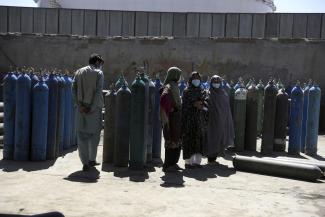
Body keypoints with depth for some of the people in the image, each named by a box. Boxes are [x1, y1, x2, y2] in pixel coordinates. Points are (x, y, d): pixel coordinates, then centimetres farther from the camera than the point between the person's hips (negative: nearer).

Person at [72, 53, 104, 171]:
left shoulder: (79, 72, 11)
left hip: (81, 108, 3)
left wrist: (80, 105, -4)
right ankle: (92, 160, 21)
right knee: (94, 134, 13)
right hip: (94, 108, -3)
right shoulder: (98, 73, -1)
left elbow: (74, 89, 0)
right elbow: (98, 92, -12)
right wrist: (92, 108, -10)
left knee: (82, 136, 5)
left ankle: (85, 163, 2)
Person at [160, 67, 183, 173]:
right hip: (171, 118, -10)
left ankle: (173, 163, 25)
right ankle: (168, 165, 6)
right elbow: (163, 98, -33)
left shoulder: (174, 86, 15)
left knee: (176, 141, 15)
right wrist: (169, 110, -26)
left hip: (176, 117, 10)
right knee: (171, 141, -3)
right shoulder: (169, 86, -15)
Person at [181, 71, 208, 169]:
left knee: (199, 139, 0)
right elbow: (184, 105, -5)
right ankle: (188, 162, 2)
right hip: (189, 119, -3)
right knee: (189, 139, -4)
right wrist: (194, 104, -17)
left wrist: (201, 105, -14)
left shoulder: (202, 91, 13)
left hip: (199, 119, 4)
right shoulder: (186, 91, 3)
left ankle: (197, 161, 6)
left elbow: (206, 105, 6)